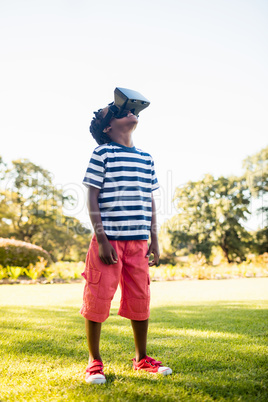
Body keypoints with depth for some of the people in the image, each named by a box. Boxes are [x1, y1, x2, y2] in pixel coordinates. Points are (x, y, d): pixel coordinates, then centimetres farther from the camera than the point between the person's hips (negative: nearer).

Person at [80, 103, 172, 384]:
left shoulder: (146, 158, 15)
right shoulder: (102, 153, 0)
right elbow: (92, 198, -5)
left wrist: (154, 239, 11)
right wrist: (101, 238, -13)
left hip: (138, 240, 5)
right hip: (108, 238, -4)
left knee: (140, 300, 9)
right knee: (98, 299, -1)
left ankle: (141, 358, 27)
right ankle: (94, 362, 16)